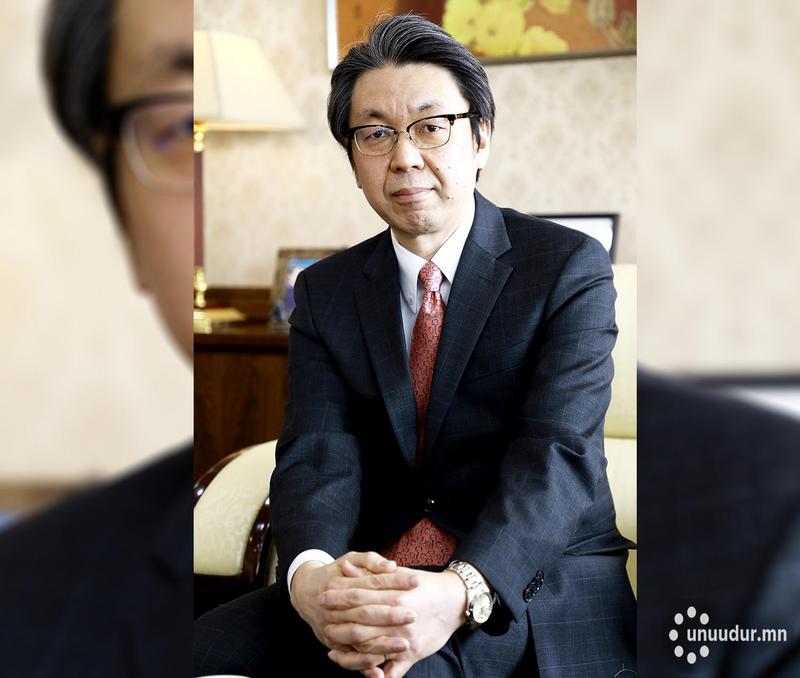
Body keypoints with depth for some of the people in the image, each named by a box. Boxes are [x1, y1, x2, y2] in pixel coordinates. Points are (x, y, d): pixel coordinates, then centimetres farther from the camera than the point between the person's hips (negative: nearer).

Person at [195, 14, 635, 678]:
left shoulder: (571, 266, -2)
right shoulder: (325, 292, 10)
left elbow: (557, 452, -15)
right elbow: (317, 452, -4)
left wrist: (460, 594, -34)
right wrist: (312, 574, -29)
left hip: (535, 582, -5)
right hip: (368, 579, 5)